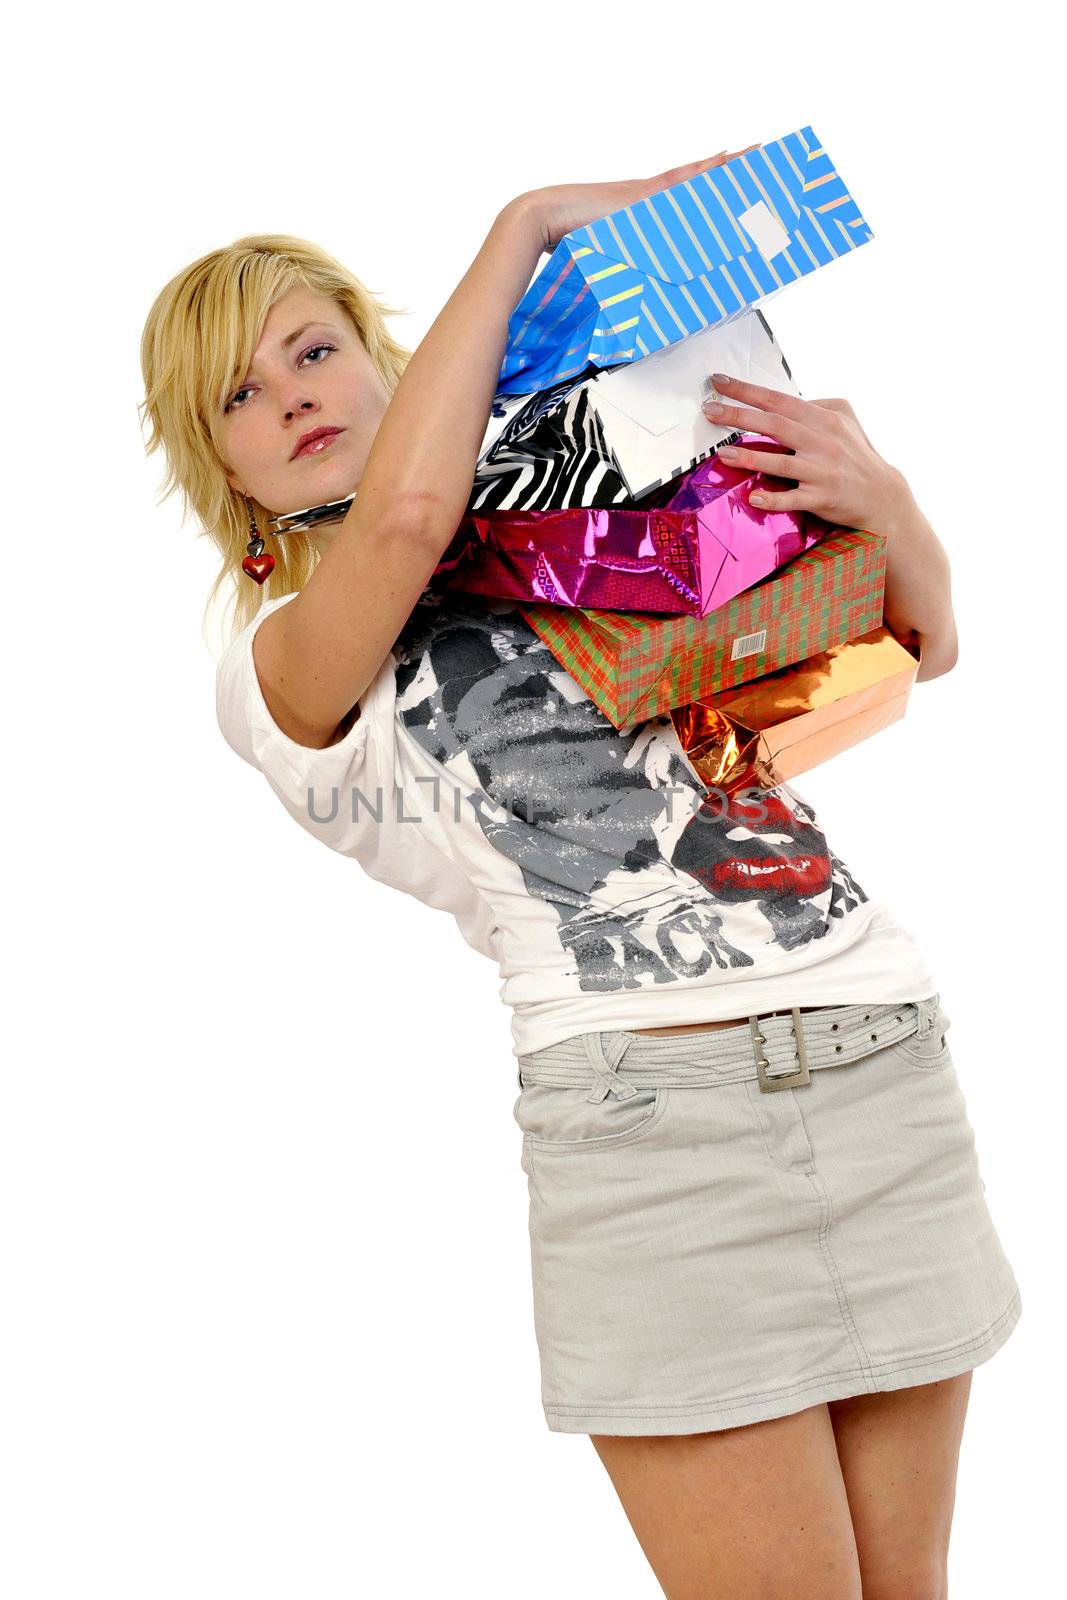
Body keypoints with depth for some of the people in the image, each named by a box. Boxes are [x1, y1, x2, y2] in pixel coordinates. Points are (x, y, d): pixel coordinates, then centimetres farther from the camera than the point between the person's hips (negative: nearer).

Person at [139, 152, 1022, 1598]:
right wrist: (525, 226, -7)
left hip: (889, 1063, 5)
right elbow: (404, 510, -21)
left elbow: (920, 643, 22)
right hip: (652, 1108, -5)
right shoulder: (277, 671, 4)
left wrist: (880, 499, 0)